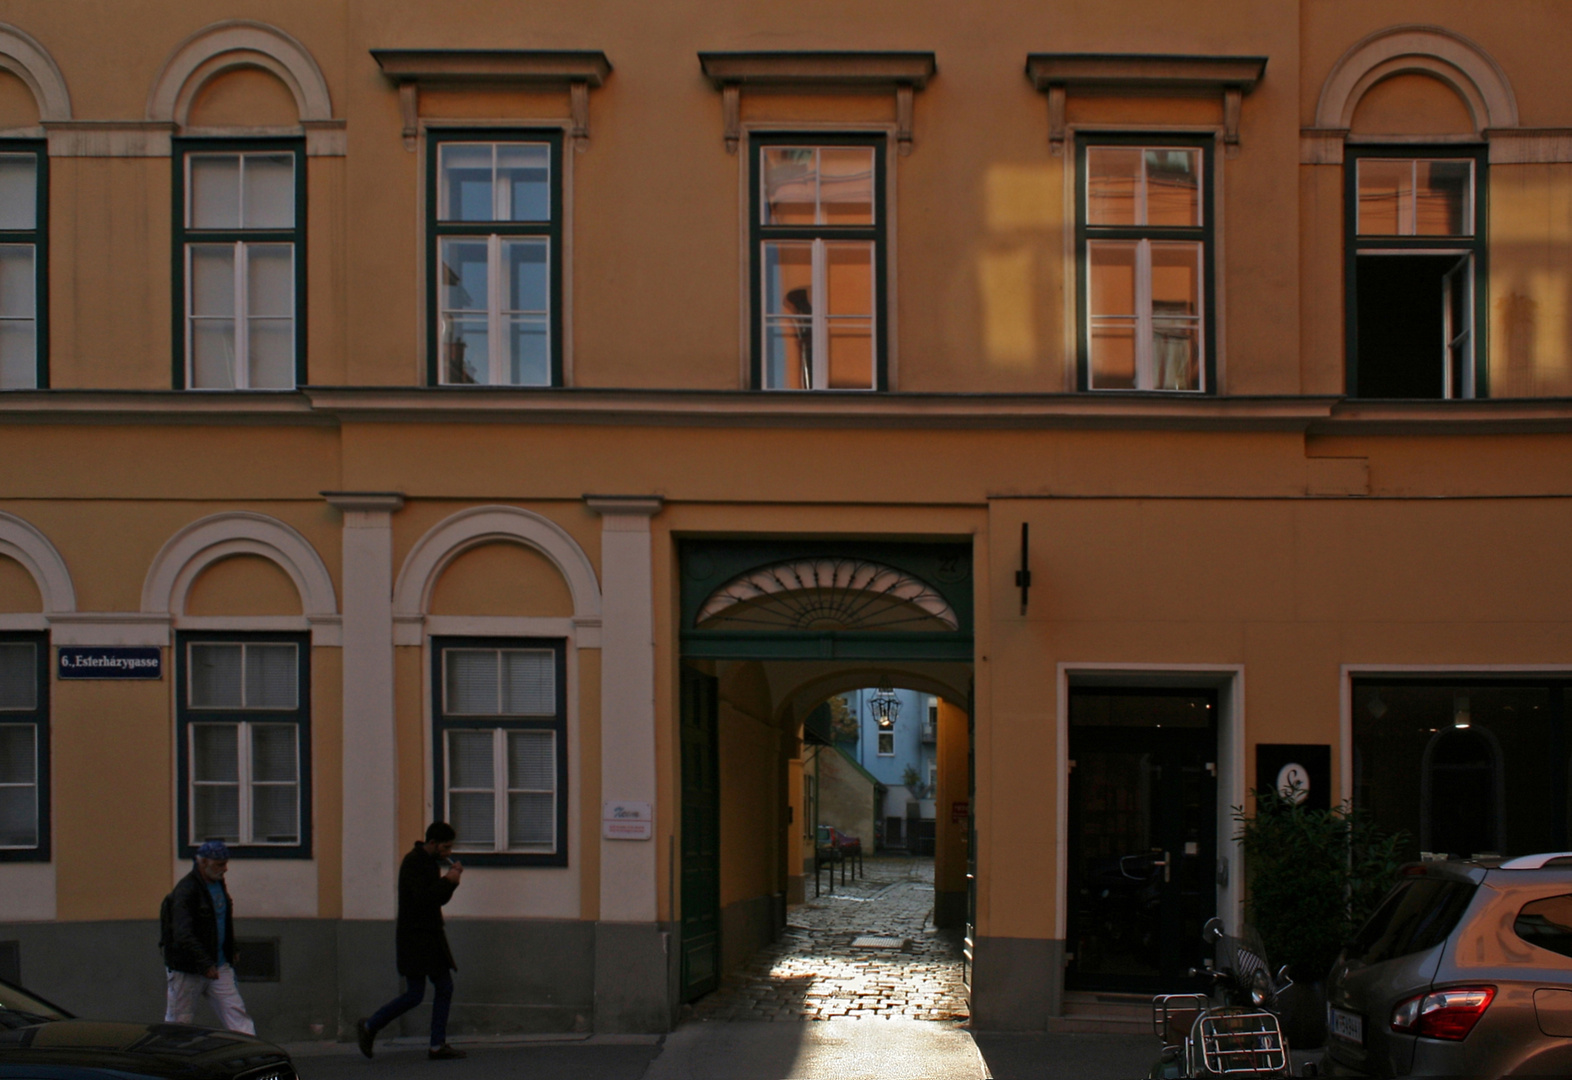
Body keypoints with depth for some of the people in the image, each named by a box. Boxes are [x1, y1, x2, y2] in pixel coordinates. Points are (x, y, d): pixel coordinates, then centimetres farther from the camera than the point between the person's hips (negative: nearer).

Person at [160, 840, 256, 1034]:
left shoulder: (218, 884, 9)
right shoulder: (186, 890, -19)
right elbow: (183, 935, -27)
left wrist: (230, 952, 18)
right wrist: (205, 965, -32)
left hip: (218, 966, 7)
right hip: (187, 969, -7)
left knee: (235, 1012, -3)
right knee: (178, 1021, 4)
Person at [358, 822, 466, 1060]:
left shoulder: (432, 862, 14)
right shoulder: (413, 862, -14)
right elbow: (422, 897, -24)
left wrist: (452, 879, 1)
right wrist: (448, 881, -17)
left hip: (431, 935, 9)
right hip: (414, 935, -9)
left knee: (445, 988, 4)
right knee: (415, 995, -8)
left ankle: (438, 1045, 6)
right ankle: (368, 1027, 7)